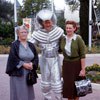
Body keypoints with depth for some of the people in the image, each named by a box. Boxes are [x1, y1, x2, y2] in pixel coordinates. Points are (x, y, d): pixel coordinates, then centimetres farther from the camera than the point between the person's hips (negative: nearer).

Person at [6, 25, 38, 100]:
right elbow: (13, 58, -12)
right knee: (19, 93, -4)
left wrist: (32, 64, -10)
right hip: (18, 73, -4)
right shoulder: (15, 45, -3)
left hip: (29, 73, 5)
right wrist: (23, 64, -17)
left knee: (28, 92, 6)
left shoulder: (31, 45, 11)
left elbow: (36, 57, 10)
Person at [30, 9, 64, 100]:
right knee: (45, 79, 12)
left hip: (55, 59, -1)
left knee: (56, 79, 0)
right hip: (44, 59, 1)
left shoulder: (58, 31, -6)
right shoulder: (38, 34, -8)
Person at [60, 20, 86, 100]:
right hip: (66, 64, 4)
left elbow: (83, 55, -12)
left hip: (77, 65, -4)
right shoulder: (62, 39, 2)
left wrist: (83, 69, -15)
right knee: (68, 85, 6)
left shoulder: (78, 39, -11)